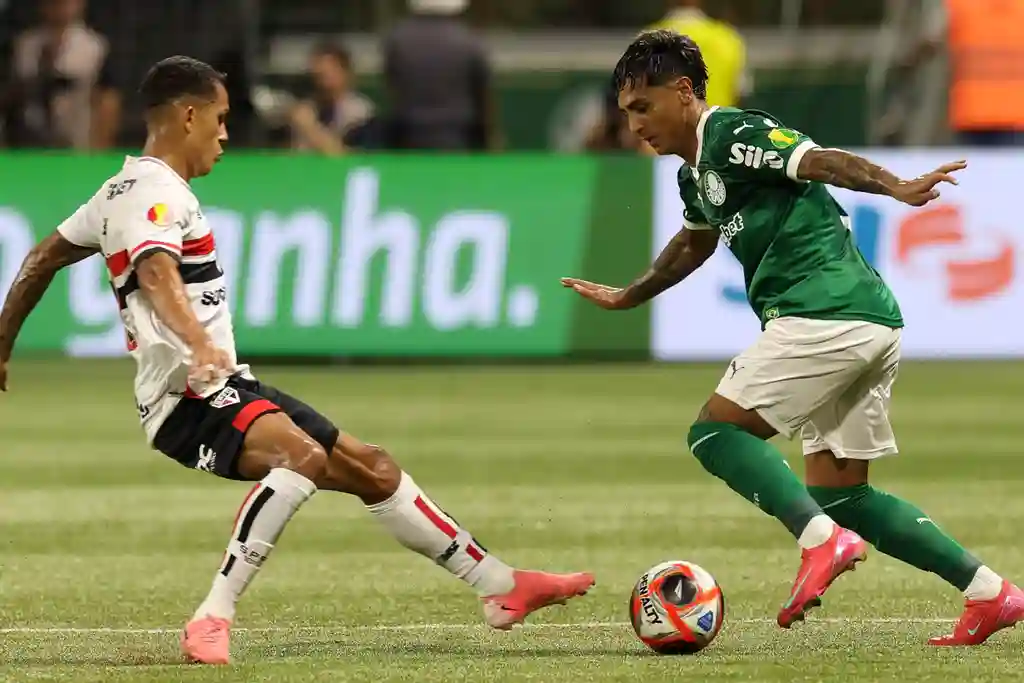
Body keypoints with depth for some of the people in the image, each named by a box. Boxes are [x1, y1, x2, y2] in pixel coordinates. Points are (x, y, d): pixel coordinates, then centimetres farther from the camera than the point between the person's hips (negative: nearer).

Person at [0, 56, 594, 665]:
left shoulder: (126, 190, 19)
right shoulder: (156, 192, -13)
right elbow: (156, 275, -33)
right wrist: (199, 345, -49)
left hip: (228, 387, 11)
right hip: (190, 393, -11)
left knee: (369, 468, 13)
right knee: (304, 456, -37)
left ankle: (501, 587, 22)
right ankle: (212, 623, -40)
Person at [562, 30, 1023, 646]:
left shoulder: (733, 135, -7)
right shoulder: (697, 173, 22)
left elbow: (825, 161, -22)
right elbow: (694, 244, 43)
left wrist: (896, 188, -39)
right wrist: (628, 297, 56)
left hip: (824, 314, -10)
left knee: (715, 432, -7)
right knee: (840, 492, 11)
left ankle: (824, 539, -23)